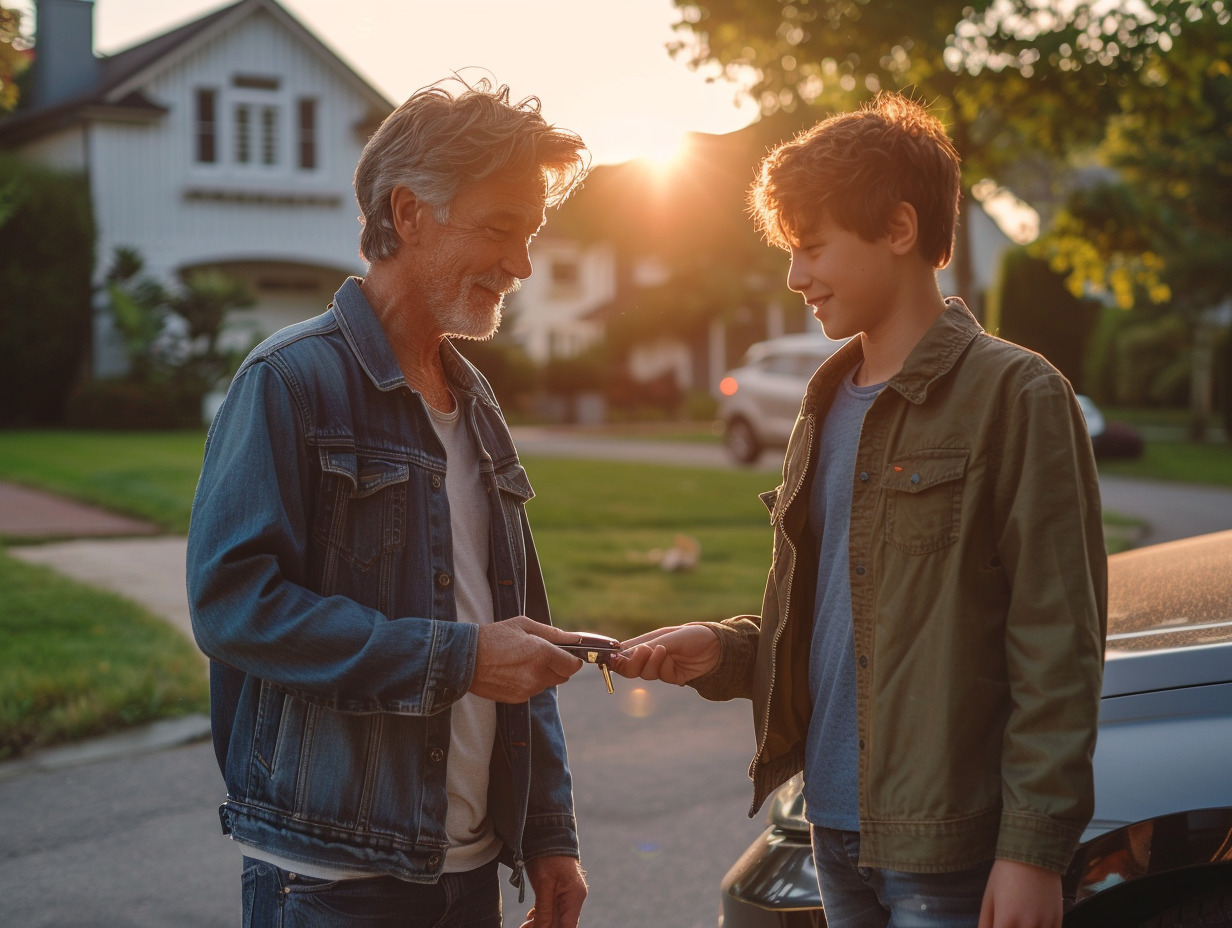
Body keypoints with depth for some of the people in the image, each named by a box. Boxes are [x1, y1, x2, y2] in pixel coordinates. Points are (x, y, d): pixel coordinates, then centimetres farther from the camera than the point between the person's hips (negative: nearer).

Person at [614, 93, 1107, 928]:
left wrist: (1035, 845, -16)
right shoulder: (827, 409, 14)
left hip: (949, 850, -7)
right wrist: (722, 651, 2)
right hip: (837, 829, 7)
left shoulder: (1015, 396, -9)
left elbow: (1057, 645, -13)